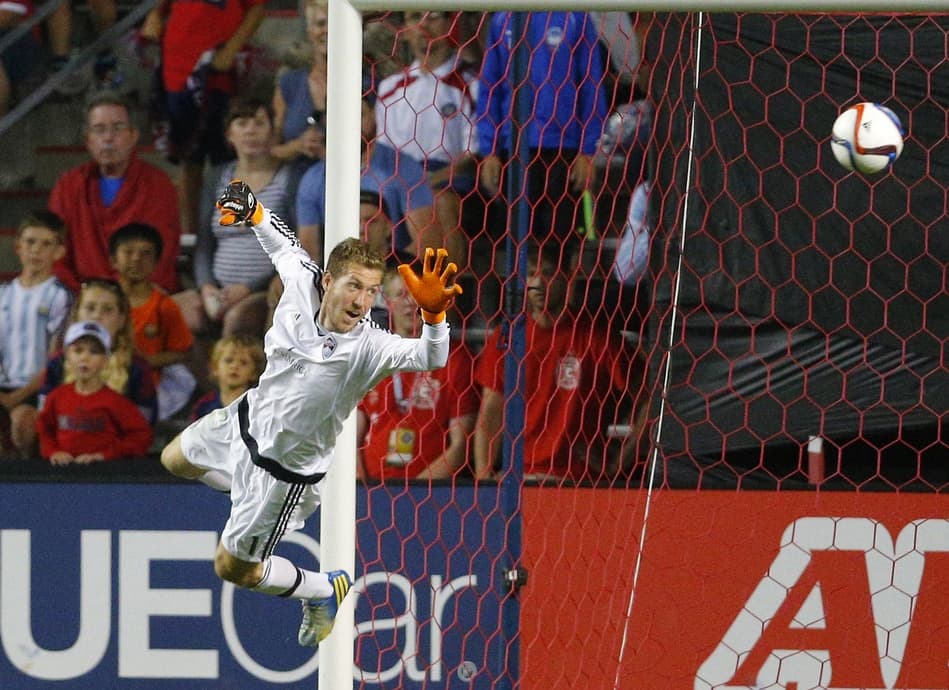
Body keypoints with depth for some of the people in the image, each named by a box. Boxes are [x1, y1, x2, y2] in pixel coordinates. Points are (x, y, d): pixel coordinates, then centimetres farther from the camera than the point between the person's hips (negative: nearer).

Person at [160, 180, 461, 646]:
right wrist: (252, 212, -18)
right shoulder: (303, 285, -23)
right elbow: (284, 243, -1)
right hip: (250, 416, 6)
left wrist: (433, 314, -72)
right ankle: (251, 497, 55)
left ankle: (325, 592, 34)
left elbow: (430, 358, -54)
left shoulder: (368, 348, -37)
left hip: (286, 464, -6)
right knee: (174, 461, 33)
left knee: (234, 569, 9)